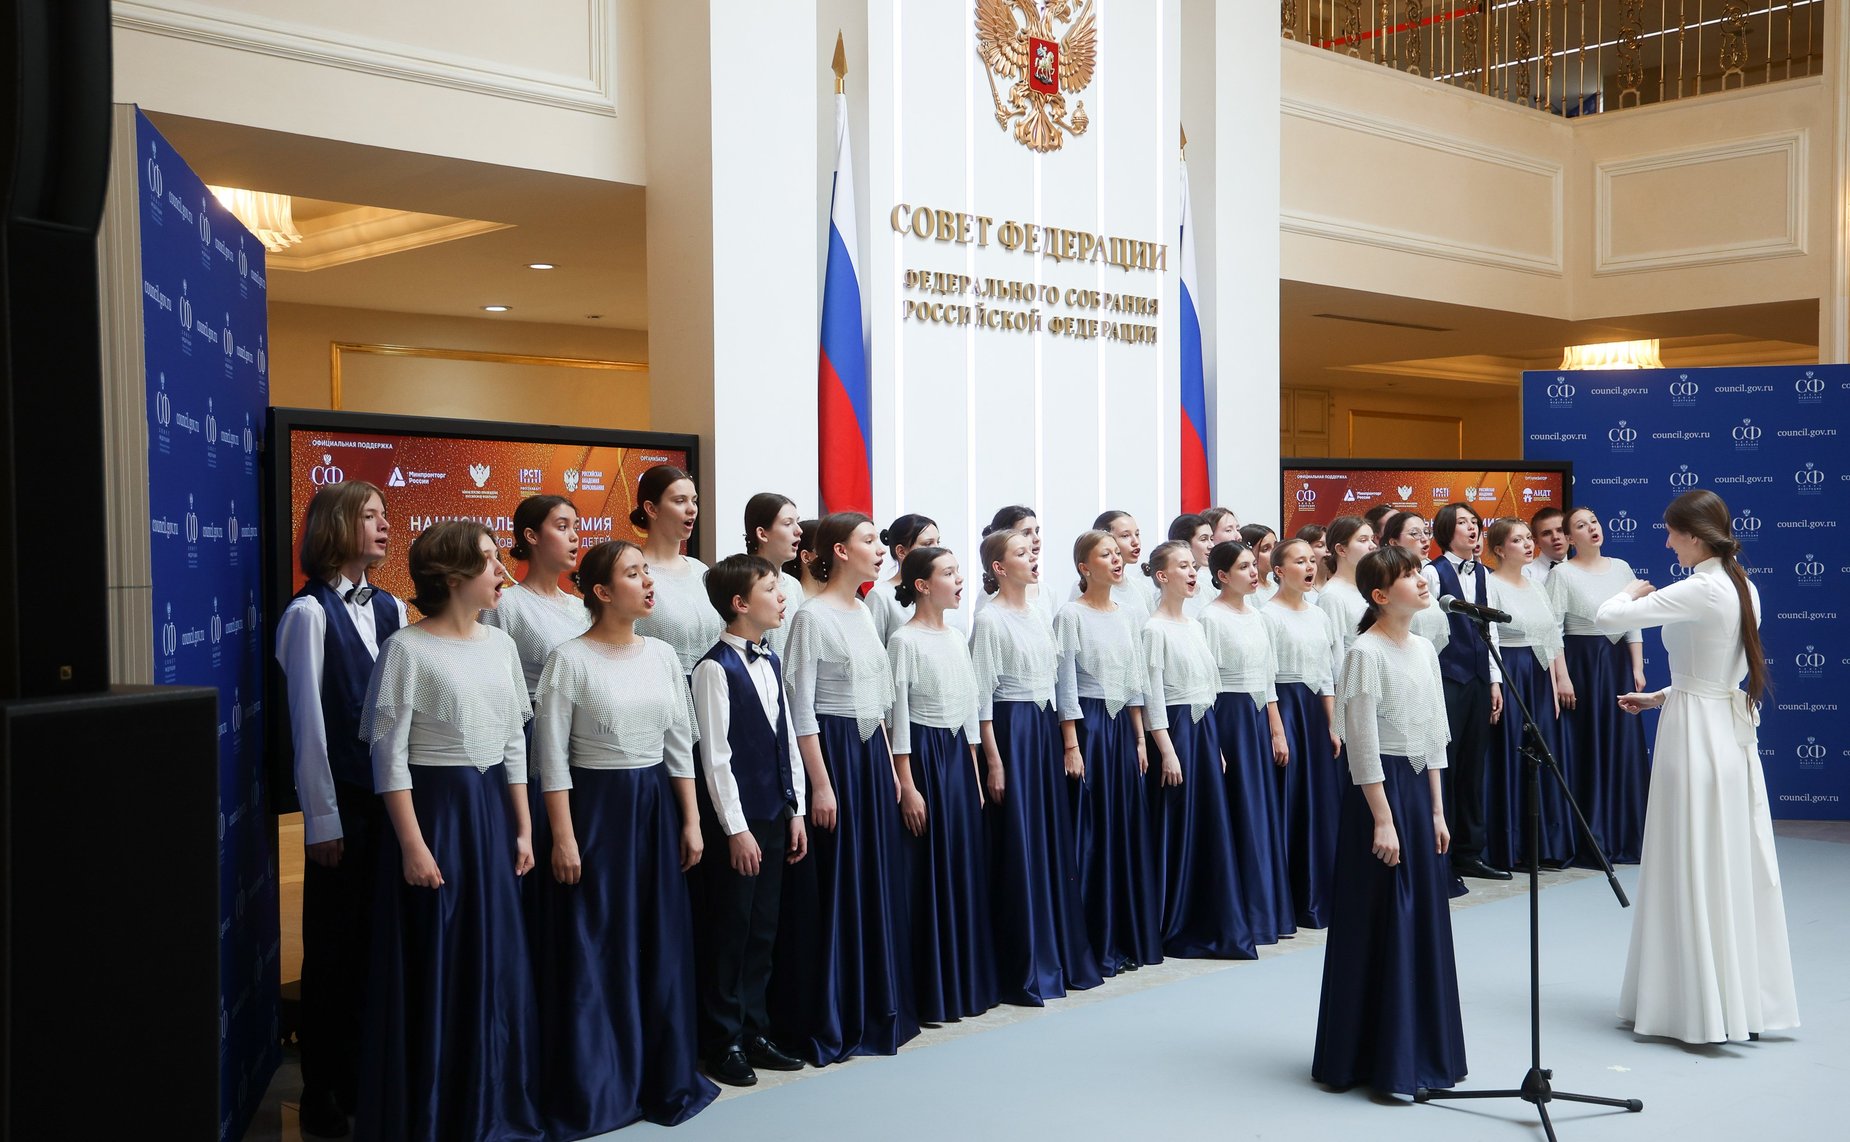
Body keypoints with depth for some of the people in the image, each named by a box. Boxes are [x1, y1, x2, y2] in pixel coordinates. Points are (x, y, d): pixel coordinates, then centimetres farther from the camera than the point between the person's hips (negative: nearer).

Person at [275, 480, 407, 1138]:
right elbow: (308, 721, -9)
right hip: (343, 799, -5)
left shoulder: (390, 609, 7)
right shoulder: (310, 613, -10)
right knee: (332, 943, 5)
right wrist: (322, 818, -9)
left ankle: (364, 1077, 25)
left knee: (378, 937, 11)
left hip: (392, 794, 5)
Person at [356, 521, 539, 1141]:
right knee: (431, 965, 2)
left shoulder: (500, 645, 8)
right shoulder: (407, 648, -10)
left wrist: (523, 828, 9)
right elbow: (389, 754, -12)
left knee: (496, 959, 11)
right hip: (433, 807, -6)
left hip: (492, 809, 6)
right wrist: (412, 845, -16)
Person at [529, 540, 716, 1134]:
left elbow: (680, 745, 10)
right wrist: (564, 838, -14)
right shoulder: (569, 659, -10)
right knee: (593, 952, 2)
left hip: (657, 809, 5)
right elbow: (552, 756, -11)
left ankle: (662, 1077, 25)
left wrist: (691, 822, 7)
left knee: (661, 946, 11)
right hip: (595, 807, -5)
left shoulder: (663, 655, 6)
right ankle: (590, 1090, 17)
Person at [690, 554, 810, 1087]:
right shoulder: (715, 668, -13)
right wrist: (736, 829, -15)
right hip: (736, 821, -7)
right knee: (728, 932, 3)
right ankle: (722, 1043, 15)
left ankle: (753, 1032, 26)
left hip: (775, 816, 7)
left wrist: (796, 811, 11)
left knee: (763, 929, 14)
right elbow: (716, 756, -15)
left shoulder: (771, 662, 10)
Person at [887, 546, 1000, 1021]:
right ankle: (930, 993, 7)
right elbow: (897, 715, -12)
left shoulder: (957, 638, 11)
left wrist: (975, 774, 14)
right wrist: (906, 786, -16)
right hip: (924, 755, -7)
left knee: (966, 868, 10)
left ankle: (966, 983, 20)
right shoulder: (905, 641, -10)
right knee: (928, 872, -2)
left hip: (959, 755, 7)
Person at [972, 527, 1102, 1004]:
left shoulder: (1039, 617, 13)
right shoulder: (990, 620, -10)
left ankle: (1061, 957, 21)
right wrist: (993, 760, -17)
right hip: (1011, 730, -8)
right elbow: (982, 694, -14)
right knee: (1017, 846, -3)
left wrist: (1058, 738, 14)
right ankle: (1022, 971, 5)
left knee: (1054, 841, 11)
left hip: (1045, 728, 8)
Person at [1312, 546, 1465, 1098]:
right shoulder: (1366, 653, -14)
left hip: (1419, 787, 8)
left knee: (1426, 918, 12)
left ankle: (1423, 1051, 25)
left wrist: (1436, 809, 12)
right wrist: (1382, 819, -17)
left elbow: (1434, 736, 14)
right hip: (1380, 788, -8)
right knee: (1380, 922, -1)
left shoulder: (1425, 650, 10)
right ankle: (1382, 1060, 10)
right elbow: (1362, 743, -16)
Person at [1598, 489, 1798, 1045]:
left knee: (1694, 870, 1)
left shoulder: (1699, 591, -18)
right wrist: (1660, 697, 20)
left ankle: (1705, 1008, 9)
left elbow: (1606, 617, -20)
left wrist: (1633, 592, 0)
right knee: (1737, 866, 13)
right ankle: (1750, 998, 22)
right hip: (1734, 728, 9)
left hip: (1696, 735, -9)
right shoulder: (1743, 588, 8)